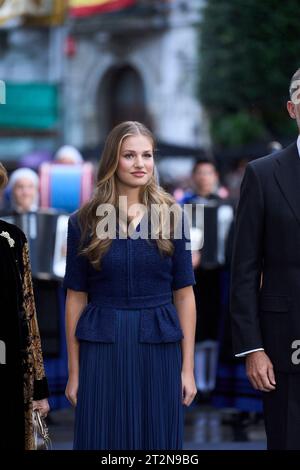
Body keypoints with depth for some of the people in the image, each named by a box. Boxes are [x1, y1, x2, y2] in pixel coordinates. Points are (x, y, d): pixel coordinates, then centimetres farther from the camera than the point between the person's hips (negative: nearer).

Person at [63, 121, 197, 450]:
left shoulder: (172, 216, 3)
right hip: (102, 348, -1)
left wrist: (188, 367, -1)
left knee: (158, 441, 5)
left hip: (159, 348, 1)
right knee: (103, 441, 3)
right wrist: (74, 372, 1)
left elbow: (184, 293, 3)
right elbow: (76, 297, 3)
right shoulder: (84, 222, 1)